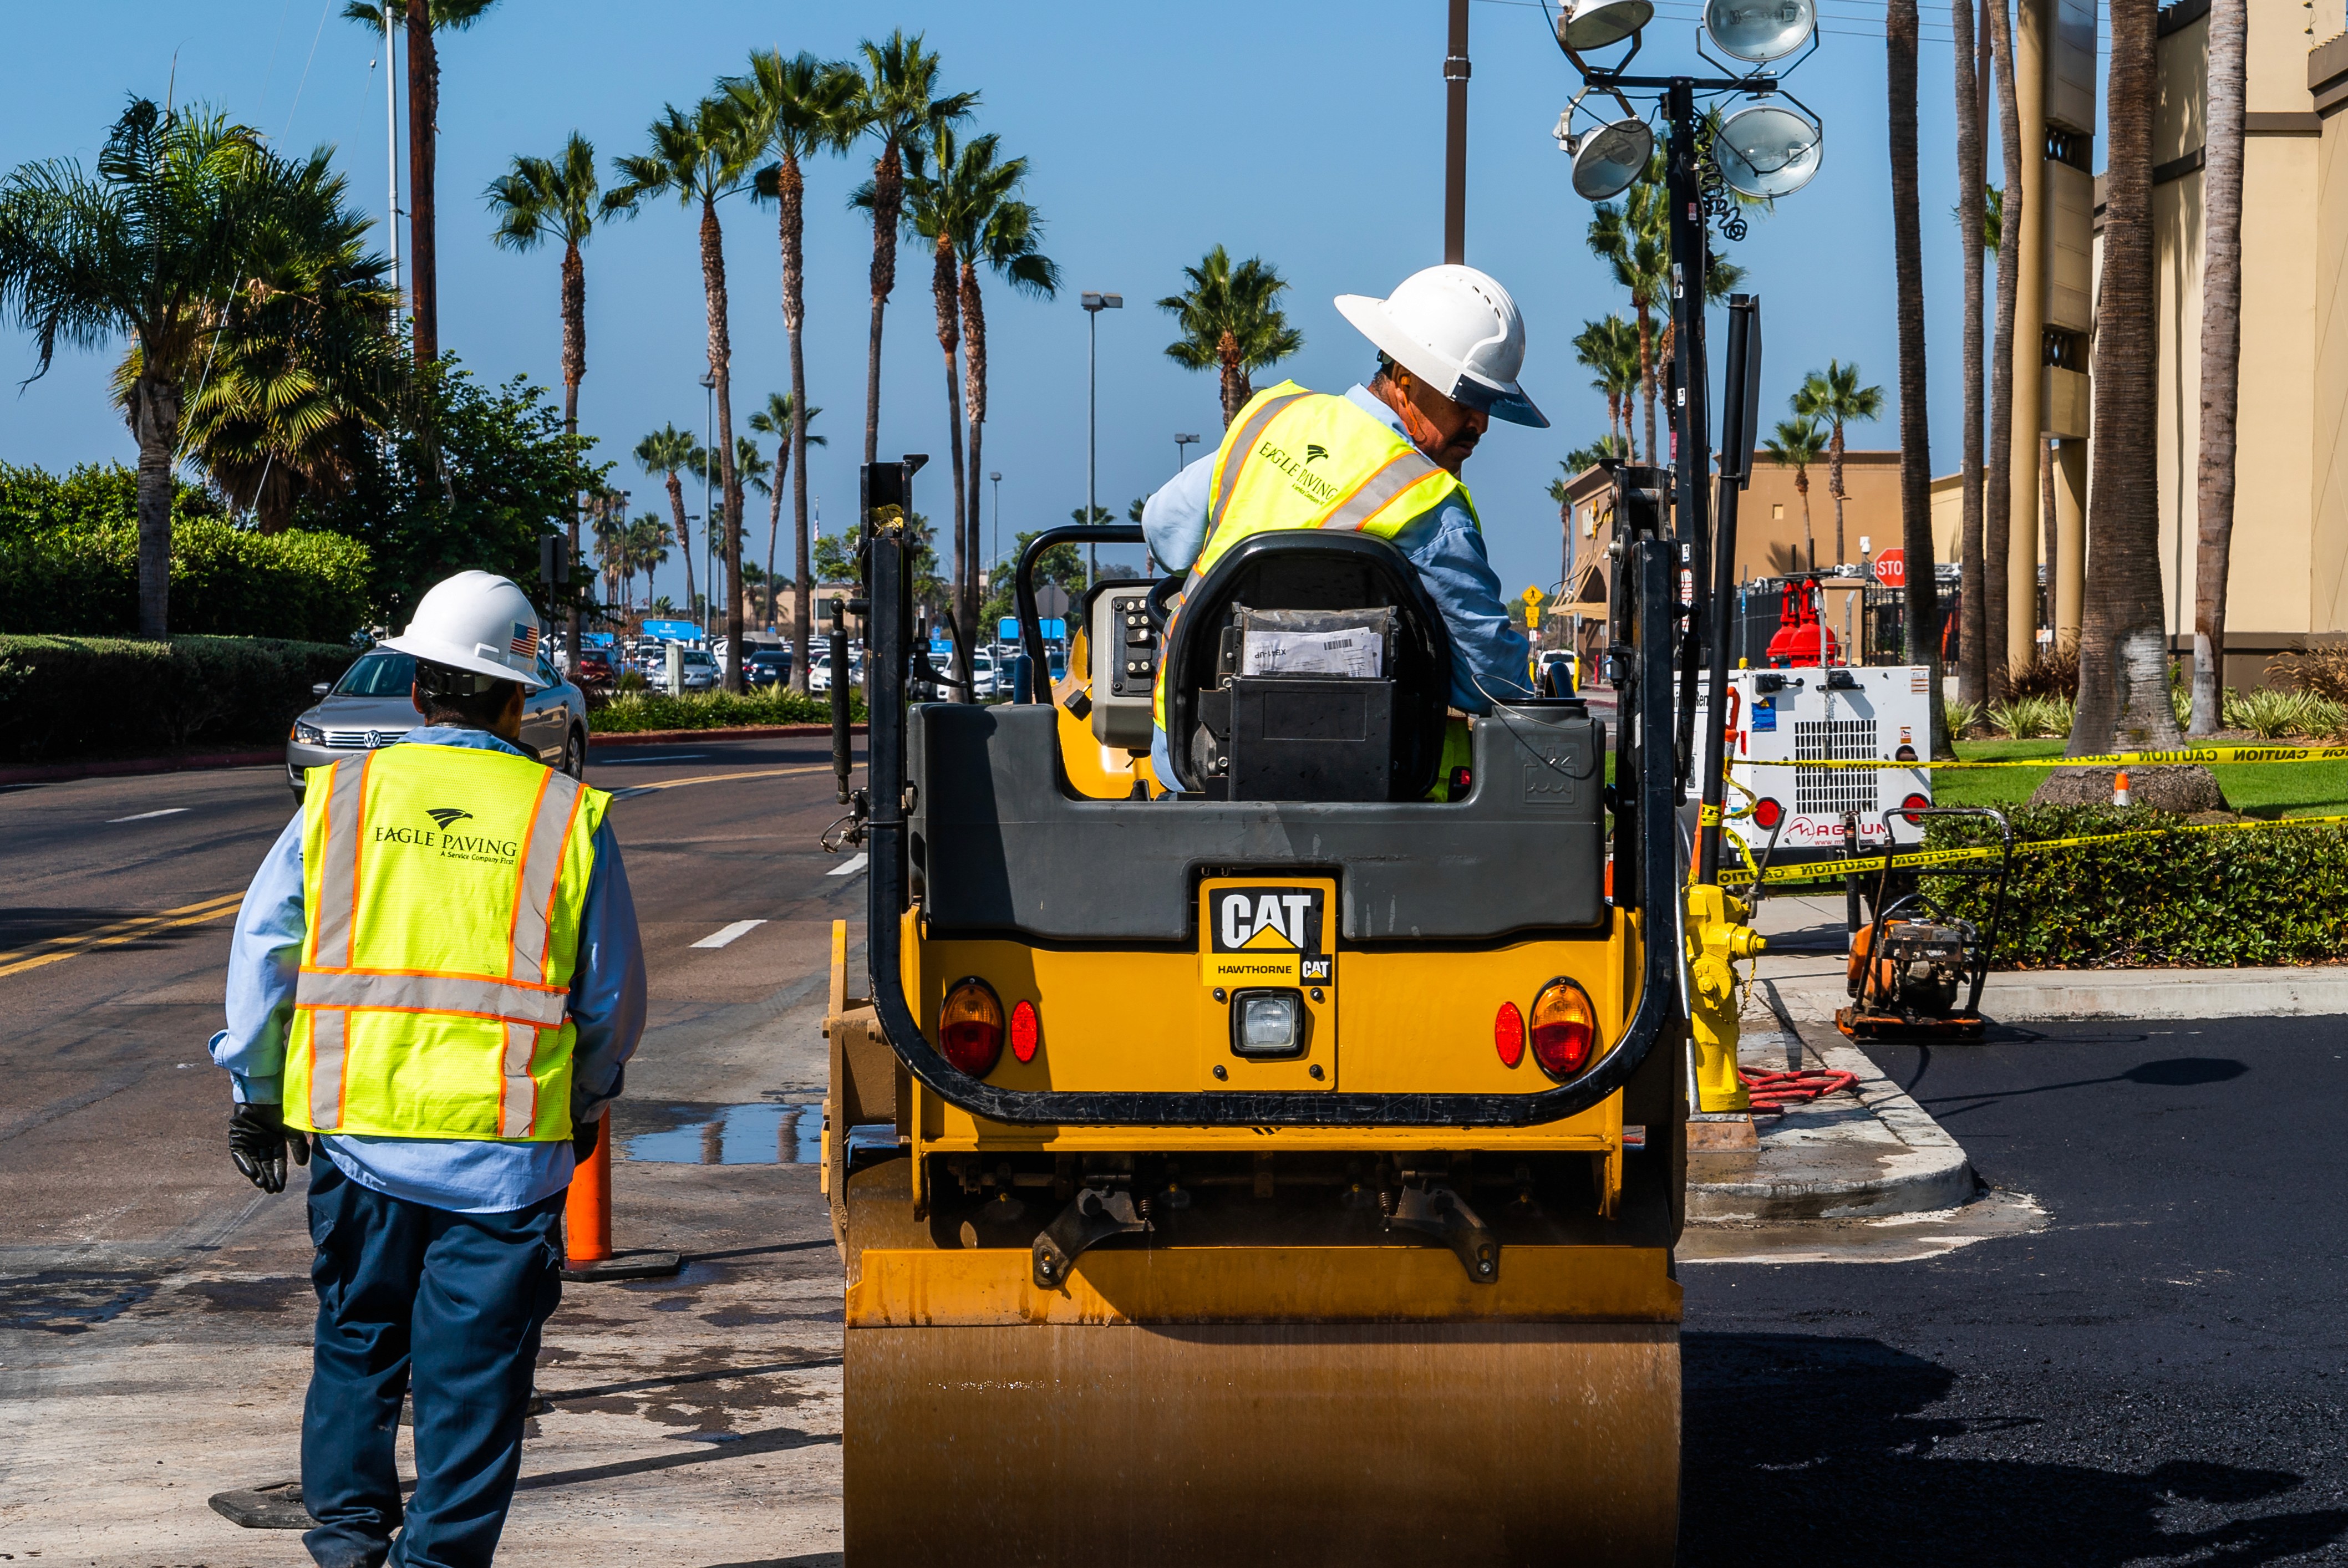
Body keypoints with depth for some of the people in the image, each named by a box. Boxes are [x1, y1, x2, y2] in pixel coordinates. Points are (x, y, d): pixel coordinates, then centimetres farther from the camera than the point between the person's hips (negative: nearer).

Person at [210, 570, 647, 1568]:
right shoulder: (567, 816, 0)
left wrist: (256, 1093, 15)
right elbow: (611, 997, 7)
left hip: (357, 1127, 2)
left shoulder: (341, 796, 2)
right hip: (507, 1141, -2)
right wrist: (589, 1100, 23)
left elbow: (262, 952, 5)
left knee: (357, 1339, 18)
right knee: (473, 1369, 5)